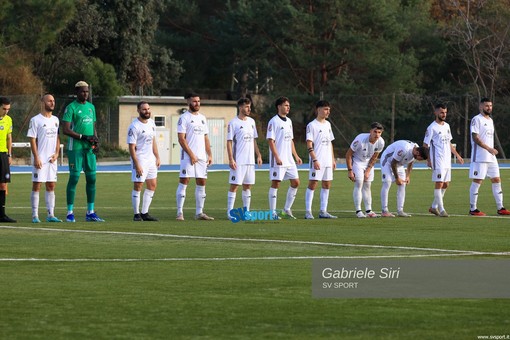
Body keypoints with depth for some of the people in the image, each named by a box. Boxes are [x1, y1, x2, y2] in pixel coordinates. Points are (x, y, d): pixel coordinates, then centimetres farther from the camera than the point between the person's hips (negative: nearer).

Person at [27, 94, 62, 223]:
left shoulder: (55, 120, 13)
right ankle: (35, 215, -1)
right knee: (37, 186, -3)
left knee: (51, 186, 6)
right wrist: (36, 158, -15)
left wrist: (56, 154, 2)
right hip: (39, 159, -6)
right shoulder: (36, 120, -5)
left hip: (52, 159, 6)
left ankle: (50, 215, 9)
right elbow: (32, 140, -9)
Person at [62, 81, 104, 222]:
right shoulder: (71, 108, -7)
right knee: (74, 178, -6)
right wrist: (84, 137, -16)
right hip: (75, 148, -7)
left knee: (91, 178, 5)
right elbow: (65, 130, -12)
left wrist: (96, 140, 4)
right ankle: (70, 213, -2)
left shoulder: (91, 107, 16)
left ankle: (90, 212, 11)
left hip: (89, 148, 7)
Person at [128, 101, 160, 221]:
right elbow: (131, 147, -17)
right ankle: (137, 214, 1)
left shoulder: (151, 123, 9)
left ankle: (145, 213, 14)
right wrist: (137, 165, -21)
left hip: (150, 159, 8)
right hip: (139, 159, -8)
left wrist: (157, 157, 14)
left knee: (152, 185, 8)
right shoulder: (134, 127, -16)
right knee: (138, 186, -5)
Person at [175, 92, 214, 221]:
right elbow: (181, 139, -11)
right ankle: (179, 213, -8)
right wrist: (191, 155, -16)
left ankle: (199, 213, 11)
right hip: (188, 157, -7)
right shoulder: (184, 118, -5)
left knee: (201, 183, 6)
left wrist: (209, 155, 10)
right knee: (184, 182, -9)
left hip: (202, 157, 7)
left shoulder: (202, 118, 17)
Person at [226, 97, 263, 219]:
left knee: (248, 186, 9)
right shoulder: (233, 123, -7)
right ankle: (230, 212, -4)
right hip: (238, 162, -6)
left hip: (250, 161, 6)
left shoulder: (251, 121, 13)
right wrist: (231, 160, -16)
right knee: (234, 185, -7)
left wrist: (258, 155, 12)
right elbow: (229, 142, -9)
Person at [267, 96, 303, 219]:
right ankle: (273, 212, 0)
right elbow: (270, 140, -14)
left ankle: (287, 209, 15)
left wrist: (296, 156, 16)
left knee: (295, 182, 5)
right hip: (278, 160, -8)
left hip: (289, 160, 8)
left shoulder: (288, 121, 15)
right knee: (275, 184, -5)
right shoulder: (273, 122, -10)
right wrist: (277, 157, -21)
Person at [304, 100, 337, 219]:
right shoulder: (312, 125, -7)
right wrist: (315, 159, -20)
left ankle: (323, 211, 12)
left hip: (327, 161, 8)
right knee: (312, 184, -7)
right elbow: (309, 144, -13)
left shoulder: (327, 124, 15)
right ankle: (308, 212, -5)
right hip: (317, 161, -8)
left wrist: (333, 159, 17)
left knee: (327, 185, 7)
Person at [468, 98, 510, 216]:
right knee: (477, 181, -5)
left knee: (496, 180, 6)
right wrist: (489, 149, -24)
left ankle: (500, 208, 10)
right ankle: (473, 209, 0)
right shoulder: (476, 119, -9)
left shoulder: (490, 120, 18)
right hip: (479, 157, -8)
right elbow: (475, 137, -17)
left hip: (491, 157, 8)